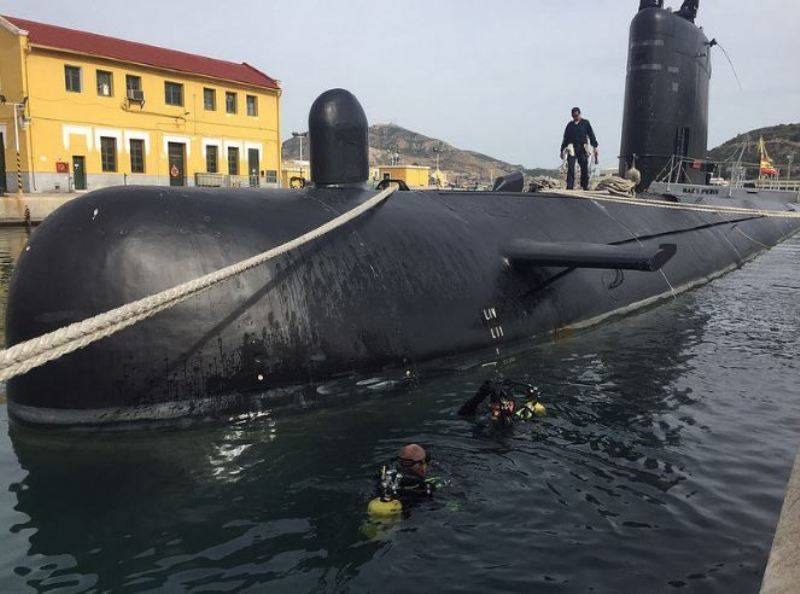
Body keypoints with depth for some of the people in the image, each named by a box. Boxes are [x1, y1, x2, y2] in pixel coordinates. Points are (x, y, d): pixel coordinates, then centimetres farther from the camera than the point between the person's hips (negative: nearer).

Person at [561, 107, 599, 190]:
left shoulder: (585, 123, 9)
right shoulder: (570, 125, 15)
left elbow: (591, 135, 6)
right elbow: (565, 138, 18)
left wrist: (595, 147, -2)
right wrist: (562, 150, 14)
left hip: (583, 149, -1)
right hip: (572, 149, 1)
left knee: (584, 168, -1)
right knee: (570, 168, -10)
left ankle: (585, 185, 10)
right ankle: (569, 186, -10)